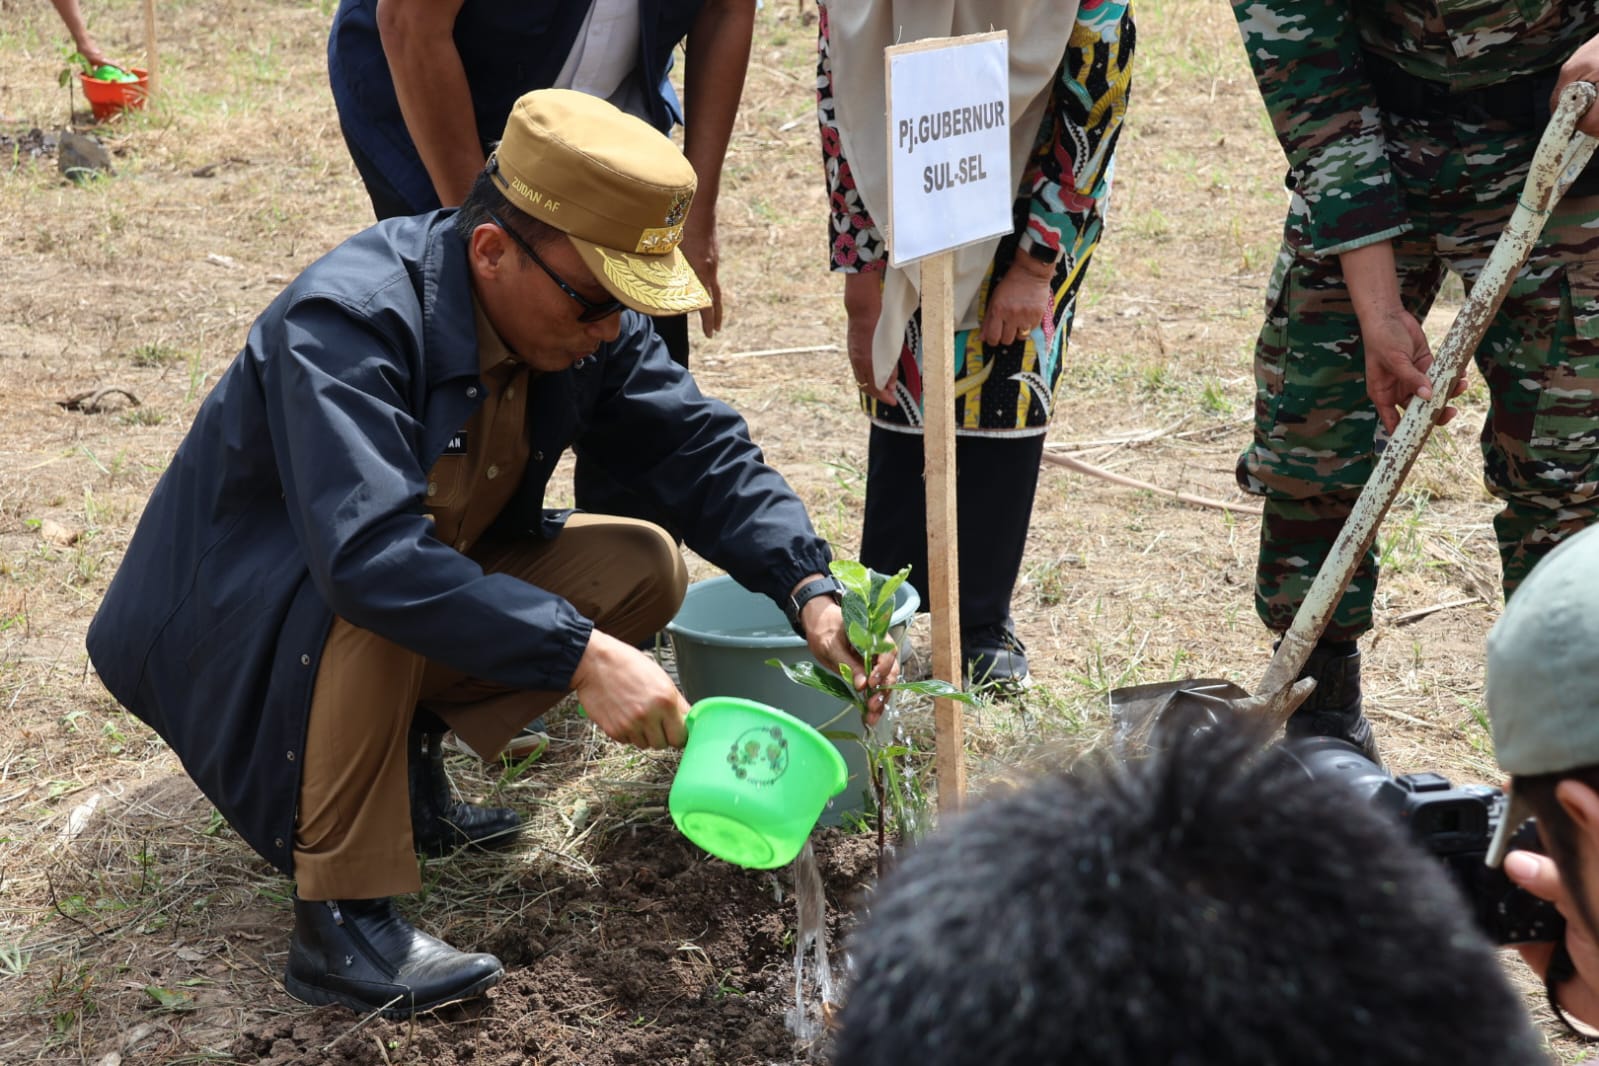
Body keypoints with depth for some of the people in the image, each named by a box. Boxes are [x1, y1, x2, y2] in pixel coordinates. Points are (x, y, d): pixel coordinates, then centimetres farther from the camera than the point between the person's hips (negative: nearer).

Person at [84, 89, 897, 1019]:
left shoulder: (585, 325, -10)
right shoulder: (347, 320, -32)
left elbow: (703, 451, -6)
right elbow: (369, 553, -44)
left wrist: (810, 589, -22)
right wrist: (580, 655, -46)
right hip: (230, 625, -7)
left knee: (644, 566, -6)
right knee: (381, 598, -38)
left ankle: (402, 754, 1)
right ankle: (342, 922, -27)